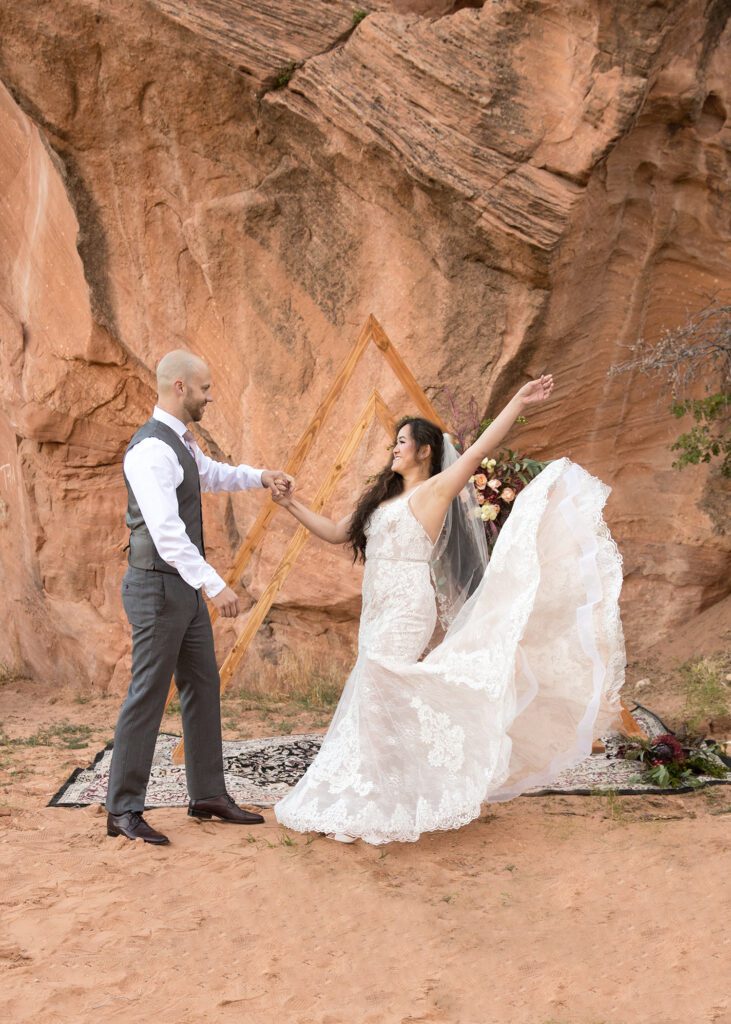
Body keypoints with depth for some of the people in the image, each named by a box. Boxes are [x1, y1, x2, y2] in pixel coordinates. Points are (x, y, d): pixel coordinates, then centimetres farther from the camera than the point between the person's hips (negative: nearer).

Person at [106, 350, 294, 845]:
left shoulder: (182, 441, 12)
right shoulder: (151, 449, -19)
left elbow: (210, 474, 34)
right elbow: (166, 531, -27)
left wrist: (261, 476, 18)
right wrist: (215, 584, -30)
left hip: (185, 587, 10)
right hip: (158, 586, -10)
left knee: (203, 687, 14)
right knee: (149, 695, -4)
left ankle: (209, 795, 24)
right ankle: (123, 810, 7)